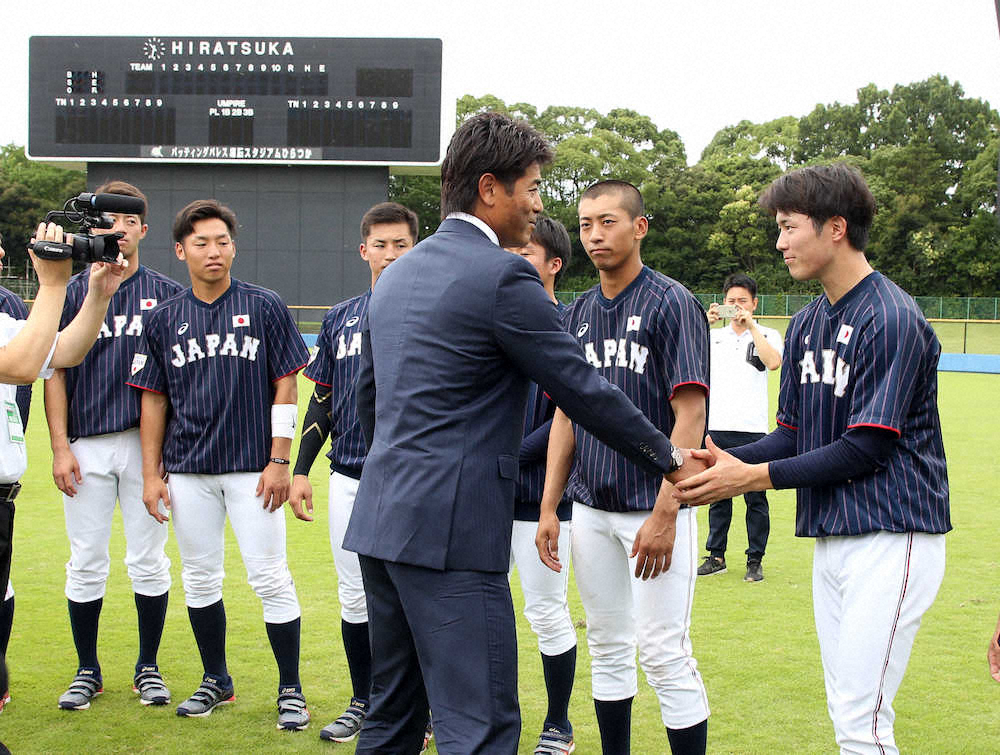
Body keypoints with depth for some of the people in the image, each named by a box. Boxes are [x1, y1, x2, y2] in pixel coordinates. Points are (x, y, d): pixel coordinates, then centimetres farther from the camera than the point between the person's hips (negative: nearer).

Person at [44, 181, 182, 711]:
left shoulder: (165, 293, 6)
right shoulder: (73, 292, 8)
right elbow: (55, 372, 6)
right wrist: (60, 447, -3)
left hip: (147, 443, -1)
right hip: (87, 446, 1)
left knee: (148, 560, 5)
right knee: (86, 563, 5)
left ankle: (148, 668, 18)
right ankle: (87, 671, 18)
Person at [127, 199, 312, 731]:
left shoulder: (265, 307, 0)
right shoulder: (164, 319, 7)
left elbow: (286, 387, 0)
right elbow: (153, 399, 10)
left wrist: (279, 461, -7)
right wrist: (151, 474, 4)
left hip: (252, 467, -3)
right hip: (187, 470, 3)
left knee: (269, 577, -5)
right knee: (199, 577, 10)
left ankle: (291, 690, 6)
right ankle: (215, 681, 26)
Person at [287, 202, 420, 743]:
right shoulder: (340, 318, 13)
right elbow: (322, 399, 16)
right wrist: (301, 468, 10)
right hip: (349, 478, 4)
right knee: (354, 597, 11)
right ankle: (363, 703, 25)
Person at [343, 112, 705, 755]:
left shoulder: (397, 274, 15)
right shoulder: (503, 276, -12)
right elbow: (585, 389, -9)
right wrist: (669, 459, 3)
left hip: (382, 519, 10)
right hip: (450, 529, -9)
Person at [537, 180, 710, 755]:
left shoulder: (672, 304, -8)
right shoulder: (579, 313, 11)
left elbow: (690, 416, -14)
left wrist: (664, 514, -20)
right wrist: (549, 508, 9)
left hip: (655, 507, -6)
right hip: (591, 508, 6)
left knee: (664, 653, -7)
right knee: (607, 647, 13)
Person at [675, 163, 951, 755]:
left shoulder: (892, 320, -13)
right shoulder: (807, 325, 14)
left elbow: (867, 447, -17)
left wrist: (756, 477, -17)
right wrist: (730, 461, -4)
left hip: (891, 537, -9)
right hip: (830, 538, 9)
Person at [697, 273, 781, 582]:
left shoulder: (767, 335, 4)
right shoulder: (714, 336, 13)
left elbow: (774, 362, -18)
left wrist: (751, 325, -14)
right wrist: (705, 324, -15)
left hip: (752, 430, -3)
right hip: (717, 428, 3)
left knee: (755, 497, 1)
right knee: (718, 496, 9)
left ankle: (755, 560, 8)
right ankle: (716, 556, 18)